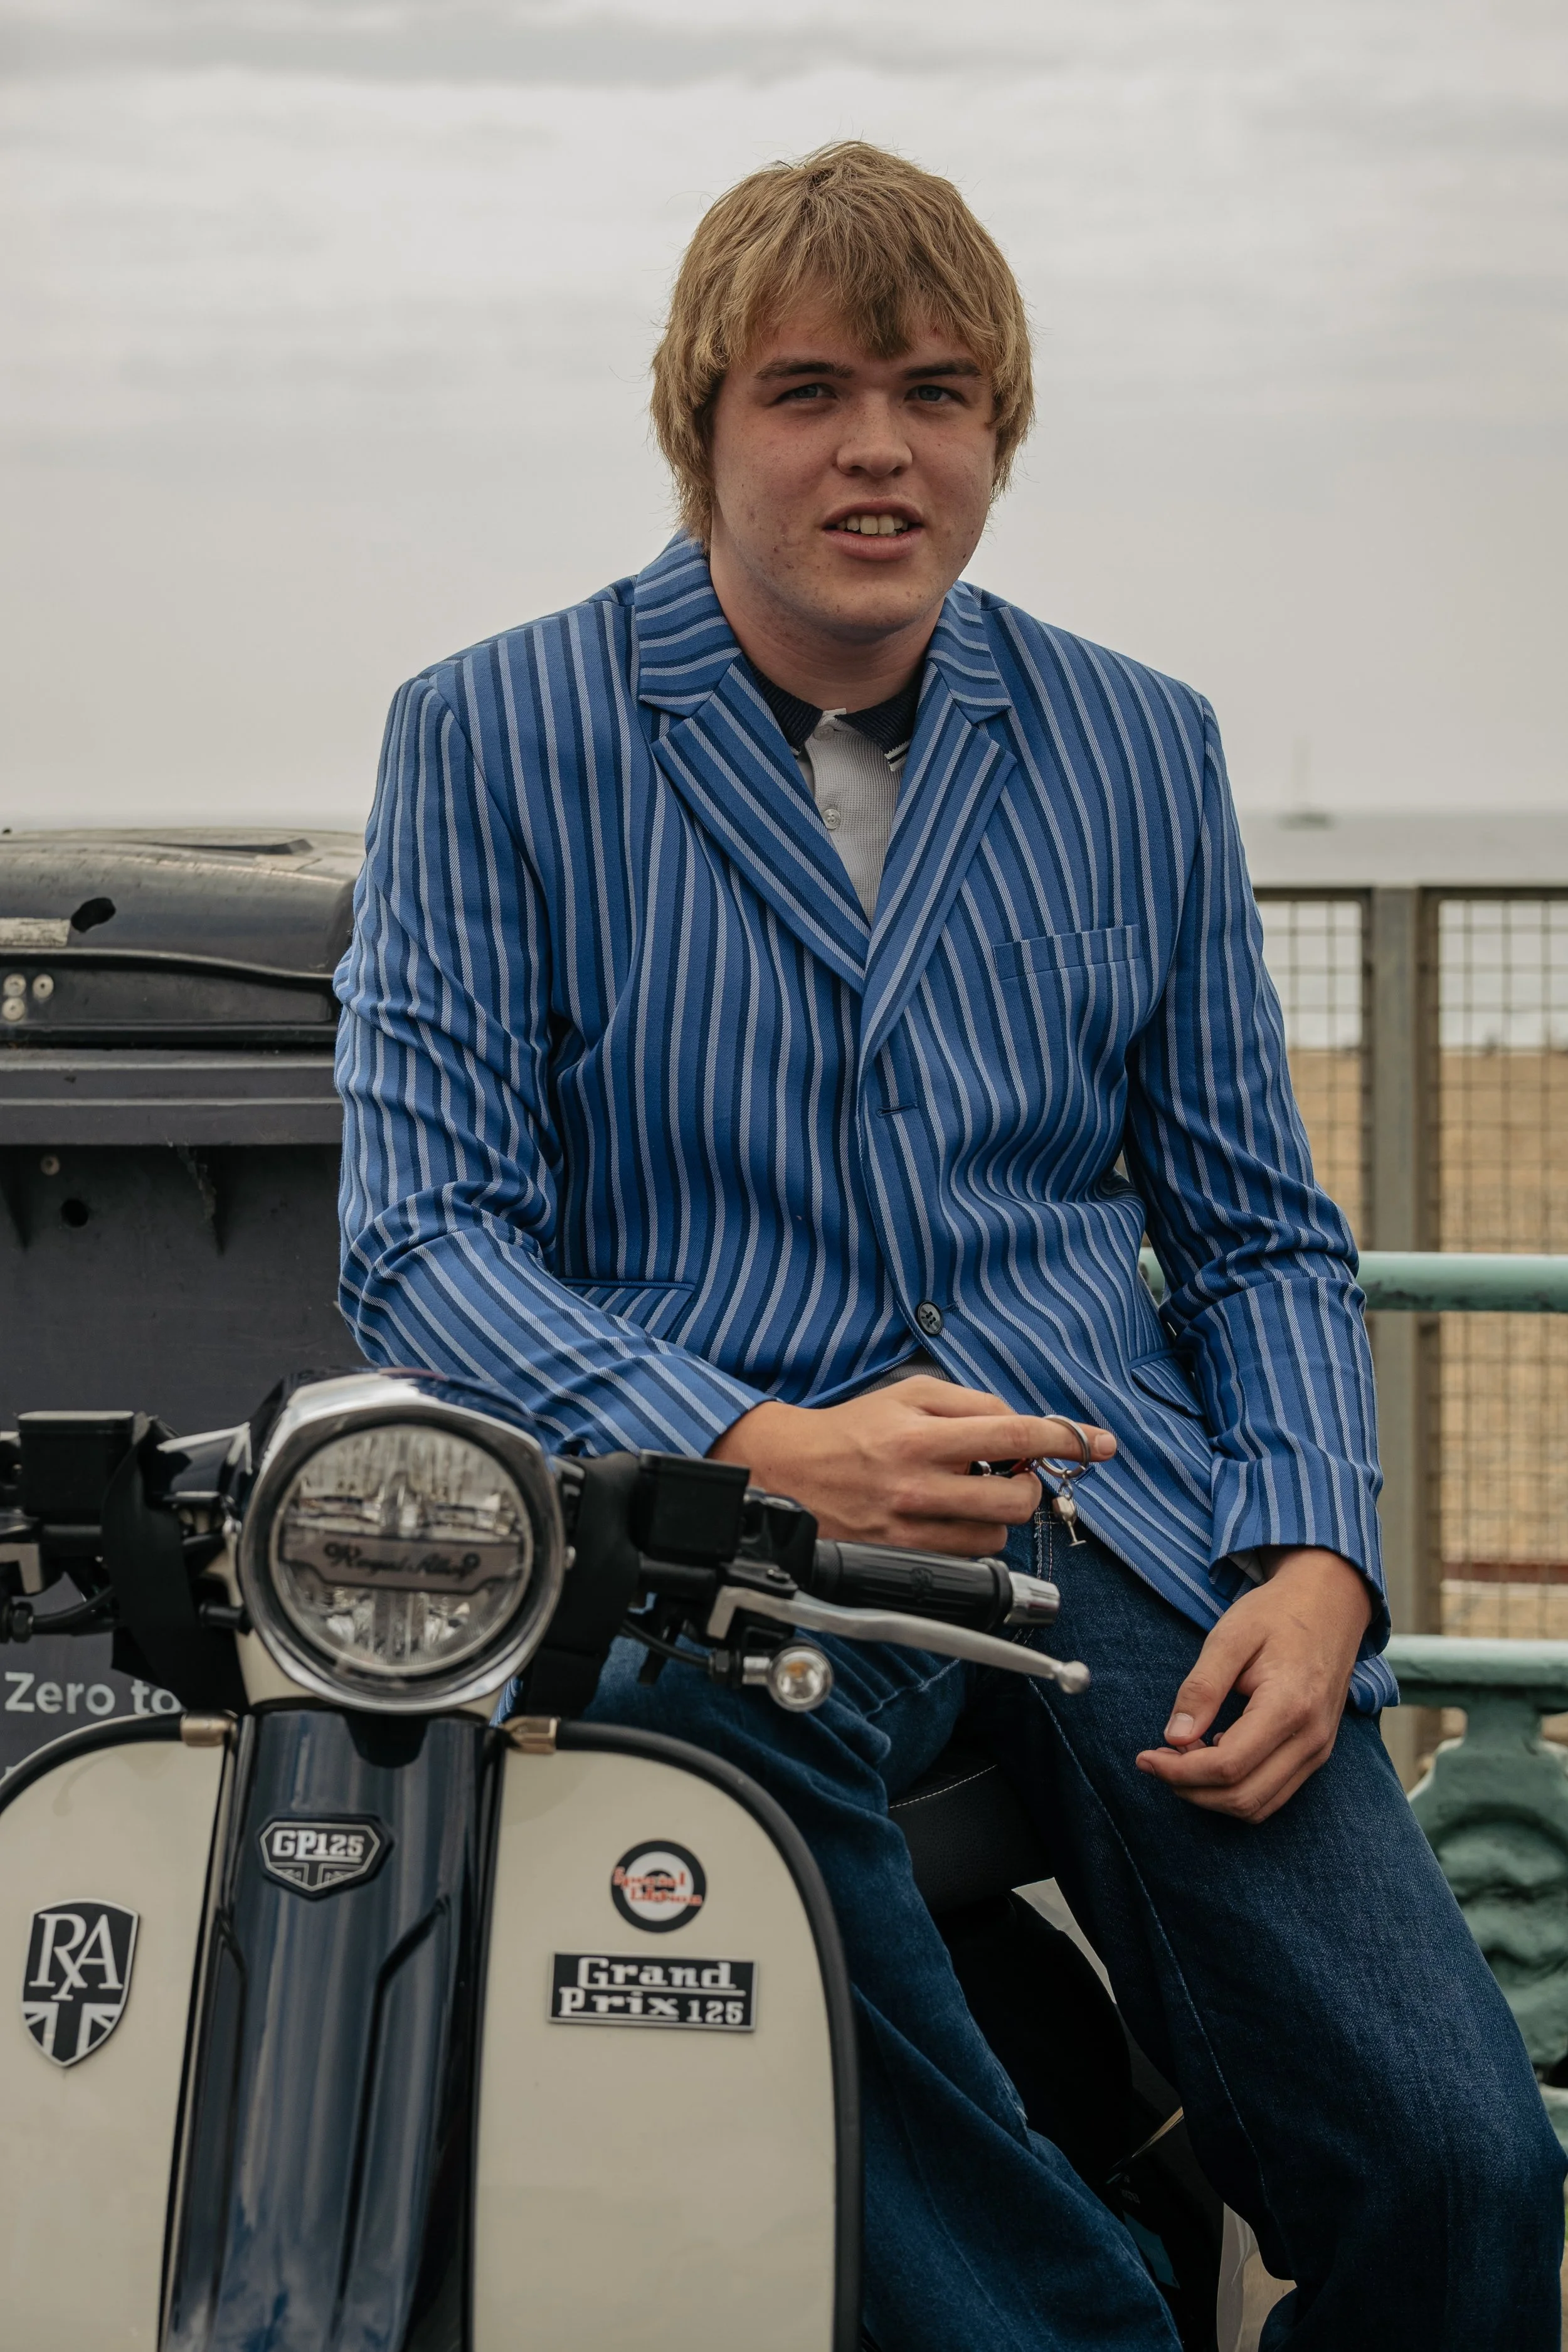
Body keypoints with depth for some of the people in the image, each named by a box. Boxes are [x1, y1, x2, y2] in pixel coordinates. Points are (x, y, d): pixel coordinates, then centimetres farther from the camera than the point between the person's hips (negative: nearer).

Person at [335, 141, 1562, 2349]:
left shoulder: (1136, 749, 17)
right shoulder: (494, 738, 6)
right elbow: (421, 1233, -1)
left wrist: (1313, 1558, -2)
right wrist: (759, 1449, -18)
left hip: (1117, 1520, 3)